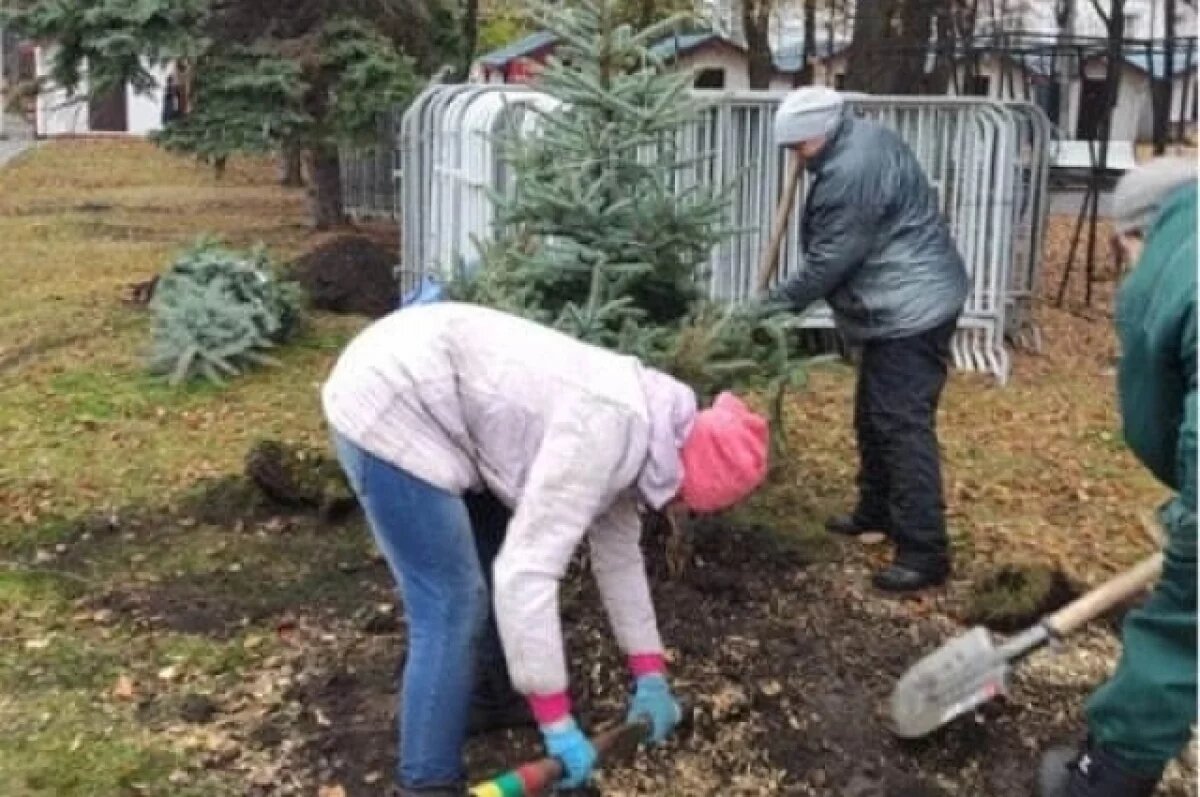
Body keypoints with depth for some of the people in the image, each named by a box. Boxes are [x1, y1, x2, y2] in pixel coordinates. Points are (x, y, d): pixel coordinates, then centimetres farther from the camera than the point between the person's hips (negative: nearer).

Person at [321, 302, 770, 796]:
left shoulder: (633, 425, 6)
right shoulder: (609, 430, -24)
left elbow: (618, 550, 16)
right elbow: (527, 573, -28)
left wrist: (651, 677, 19)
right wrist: (558, 725, -21)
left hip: (414, 398, 10)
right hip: (387, 406, -10)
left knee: (494, 559, 20)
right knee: (454, 606, -8)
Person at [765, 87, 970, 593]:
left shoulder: (851, 172, -21)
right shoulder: (862, 140, 11)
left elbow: (830, 261, -18)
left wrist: (776, 305, -7)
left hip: (911, 310, -11)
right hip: (900, 306, 11)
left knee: (904, 426, -11)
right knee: (873, 416, 20)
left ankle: (925, 553, -9)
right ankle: (877, 512, 35)